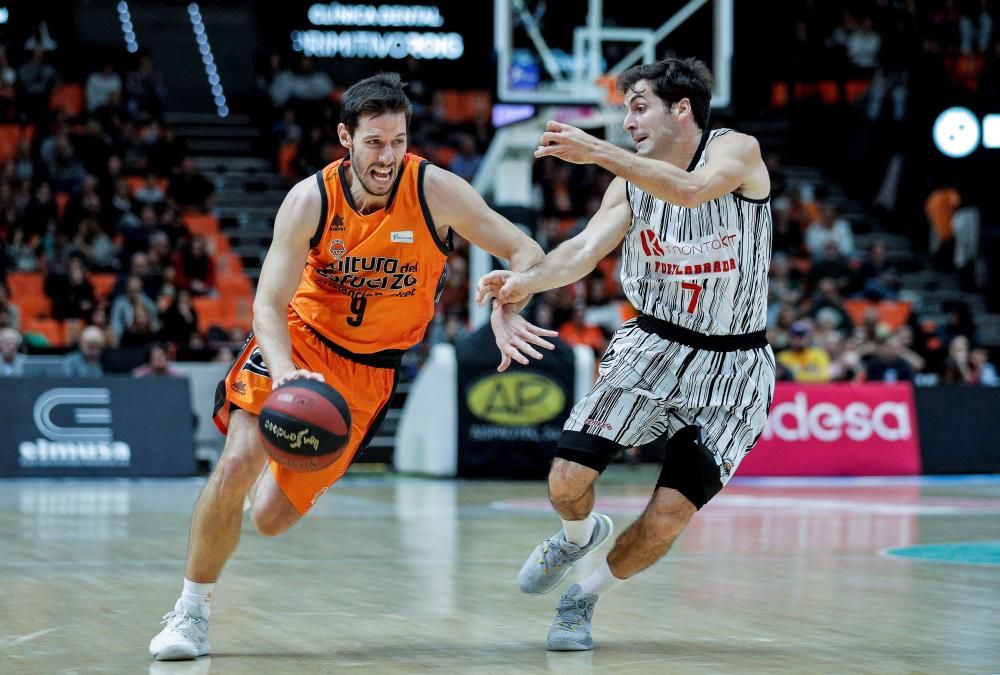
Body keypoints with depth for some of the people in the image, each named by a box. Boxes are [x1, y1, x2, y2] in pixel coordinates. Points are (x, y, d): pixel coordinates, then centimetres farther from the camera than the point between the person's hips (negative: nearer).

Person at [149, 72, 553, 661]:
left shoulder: (436, 192, -18)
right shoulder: (310, 201, -18)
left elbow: (526, 252, -12)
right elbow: (269, 303, -19)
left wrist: (506, 309, -33)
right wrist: (285, 371, -40)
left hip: (370, 370, 1)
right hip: (299, 340, 0)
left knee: (272, 517, -2)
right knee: (236, 465, -21)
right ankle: (192, 611, -1)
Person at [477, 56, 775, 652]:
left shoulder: (737, 151, -13)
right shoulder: (631, 181, -1)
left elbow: (692, 190, -35)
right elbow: (586, 250, -16)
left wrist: (599, 151, -39)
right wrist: (528, 281, -35)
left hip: (729, 368, -3)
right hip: (652, 349, 4)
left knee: (665, 523, -9)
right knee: (567, 484, -8)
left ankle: (585, 598, 18)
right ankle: (582, 535, 28)